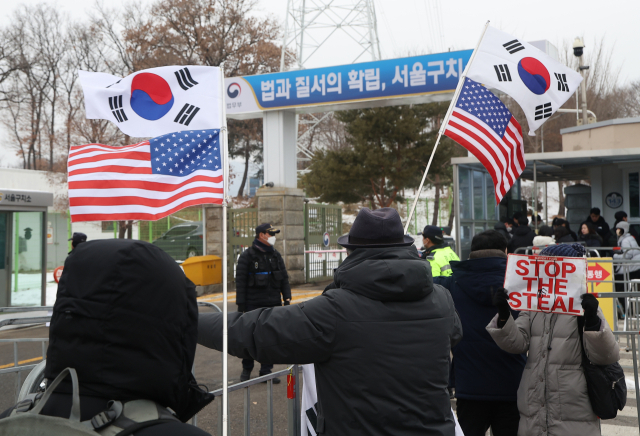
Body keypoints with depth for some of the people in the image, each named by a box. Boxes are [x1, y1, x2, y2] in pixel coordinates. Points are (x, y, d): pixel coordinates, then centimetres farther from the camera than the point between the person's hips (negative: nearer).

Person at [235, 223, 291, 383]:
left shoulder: (275, 255, 13)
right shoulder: (247, 256, -3)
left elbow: (284, 278, 16)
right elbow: (240, 281, -5)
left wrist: (287, 297, 6)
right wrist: (241, 304, -9)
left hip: (273, 304, 5)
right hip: (253, 305, -4)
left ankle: (266, 370, 15)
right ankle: (246, 370, 19)